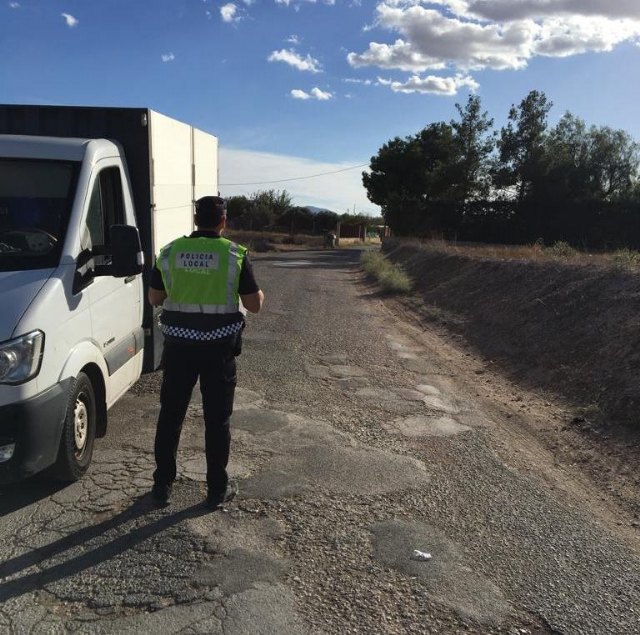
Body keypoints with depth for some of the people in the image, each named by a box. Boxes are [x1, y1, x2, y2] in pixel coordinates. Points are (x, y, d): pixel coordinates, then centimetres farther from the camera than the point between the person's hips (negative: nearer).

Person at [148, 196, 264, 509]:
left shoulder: (170, 252, 1)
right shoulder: (234, 254, -8)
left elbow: (154, 298, 8)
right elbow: (253, 304, -5)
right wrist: (260, 293, 17)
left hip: (179, 345, 2)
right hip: (219, 348, -2)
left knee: (170, 415, 14)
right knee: (217, 419, 9)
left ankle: (162, 485, 24)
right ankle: (218, 489, 18)